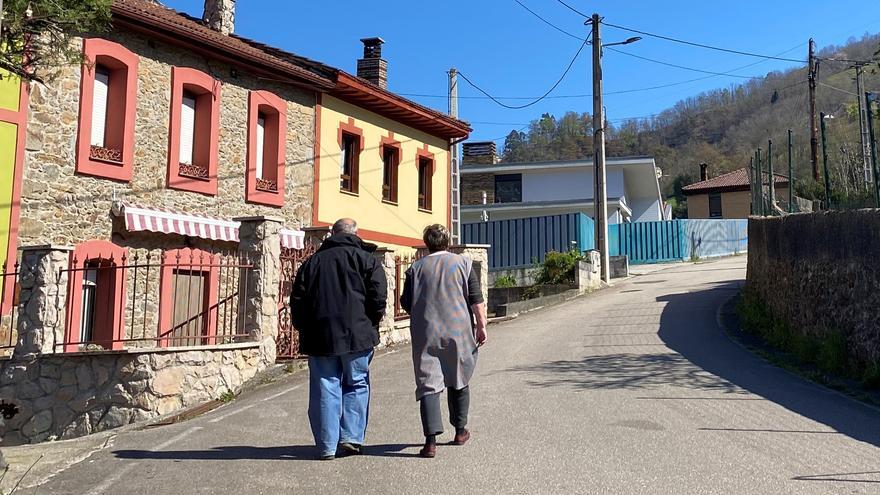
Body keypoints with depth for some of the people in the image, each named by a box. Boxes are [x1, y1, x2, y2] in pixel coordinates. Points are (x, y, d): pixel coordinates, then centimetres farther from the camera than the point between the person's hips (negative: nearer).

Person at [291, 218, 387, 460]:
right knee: (357, 385, 10)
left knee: (325, 389, 6)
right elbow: (378, 295, -8)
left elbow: (297, 299, 11)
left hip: (320, 336, 2)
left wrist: (304, 329, 18)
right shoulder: (366, 259, 2)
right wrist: (372, 323, 5)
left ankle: (327, 446, 9)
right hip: (356, 335, -2)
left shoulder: (313, 261, 12)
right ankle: (351, 438, 6)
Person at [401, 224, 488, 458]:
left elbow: (406, 303, 7)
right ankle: (460, 431, 28)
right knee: (459, 381, 17)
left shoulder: (416, 268, 5)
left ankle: (431, 440, -10)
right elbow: (476, 300, -3)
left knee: (428, 385, 0)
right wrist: (481, 326, 3)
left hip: (425, 335, 0)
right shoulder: (463, 263, 2)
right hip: (458, 333, 1)